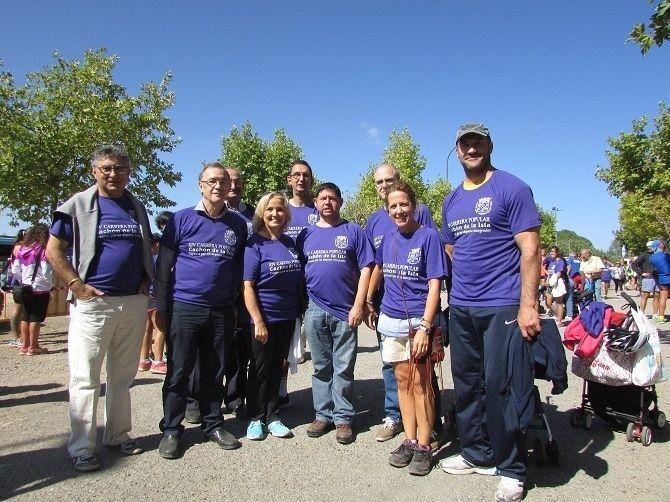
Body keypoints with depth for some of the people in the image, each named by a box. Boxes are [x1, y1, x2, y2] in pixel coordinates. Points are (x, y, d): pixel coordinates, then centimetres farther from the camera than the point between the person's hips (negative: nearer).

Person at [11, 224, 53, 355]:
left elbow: (15, 270, 9)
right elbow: (46, 273, -17)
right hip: (40, 290, -7)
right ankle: (33, 347, 5)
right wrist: (51, 285, -1)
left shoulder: (22, 249, 6)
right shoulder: (43, 251, -14)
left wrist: (23, 280, 18)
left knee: (25, 318, 11)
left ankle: (25, 345, 18)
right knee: (36, 319, -1)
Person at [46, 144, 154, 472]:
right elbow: (53, 251, -3)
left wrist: (146, 280, 5)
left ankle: (118, 435, 27)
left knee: (123, 375, 13)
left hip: (134, 303, 4)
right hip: (92, 302, -4)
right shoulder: (78, 205, -2)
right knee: (85, 378, 1)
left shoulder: (138, 208, 11)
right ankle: (81, 447, 12)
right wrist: (77, 285, -11)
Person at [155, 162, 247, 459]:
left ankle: (213, 424, 26)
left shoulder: (238, 225, 7)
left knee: (215, 372, 12)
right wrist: (161, 307, -4)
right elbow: (164, 265, -1)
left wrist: (236, 303, 9)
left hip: (222, 312, 3)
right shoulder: (181, 220, -1)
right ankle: (171, 431, 19)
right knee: (178, 372, 5)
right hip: (184, 308, -2)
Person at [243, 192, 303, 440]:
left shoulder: (290, 243, 7)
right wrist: (258, 321, -18)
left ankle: (272, 417, 25)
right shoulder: (255, 243, -9)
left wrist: (300, 312, 8)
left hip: (287, 317, 5)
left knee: (277, 367, 13)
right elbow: (247, 286, -14)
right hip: (264, 317, -5)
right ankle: (255, 418, 21)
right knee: (260, 368, 7)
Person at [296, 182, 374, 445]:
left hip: (346, 311, -2)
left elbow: (365, 269, -2)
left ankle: (343, 418, 16)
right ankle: (323, 414, 24)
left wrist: (358, 305, -9)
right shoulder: (306, 234, 11)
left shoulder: (353, 231, 3)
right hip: (315, 311, 2)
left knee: (344, 368, 4)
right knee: (321, 366, 12)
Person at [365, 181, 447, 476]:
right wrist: (368, 303, 24)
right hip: (391, 319, 5)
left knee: (420, 383, 1)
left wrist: (424, 327, -21)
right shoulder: (388, 237, 6)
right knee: (402, 380, 11)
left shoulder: (428, 236, -9)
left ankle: (423, 446, 13)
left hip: (420, 319, -5)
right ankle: (409, 441, 22)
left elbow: (435, 285, -14)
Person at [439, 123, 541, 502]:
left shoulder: (512, 189, -5)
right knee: (466, 384, 14)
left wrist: (527, 305, -18)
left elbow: (530, 249, -12)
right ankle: (476, 454, 32)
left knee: (500, 387, -1)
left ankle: (512, 469, 18)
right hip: (461, 307, 6)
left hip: (503, 306, -6)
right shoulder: (451, 200, 13)